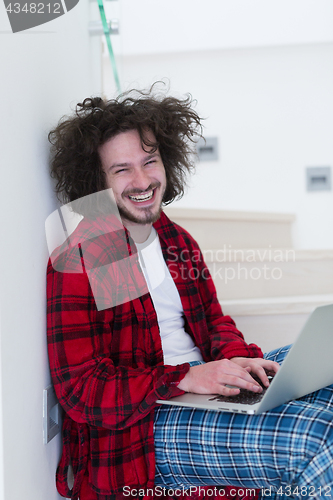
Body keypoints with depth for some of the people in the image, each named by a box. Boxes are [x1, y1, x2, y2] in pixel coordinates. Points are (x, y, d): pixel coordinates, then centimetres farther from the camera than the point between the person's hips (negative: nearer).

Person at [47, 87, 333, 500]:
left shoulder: (177, 242, 13)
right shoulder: (76, 260, -11)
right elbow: (80, 391, -14)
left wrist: (237, 358, -6)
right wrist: (184, 380, -25)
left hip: (205, 381, 8)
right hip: (138, 428, -8)